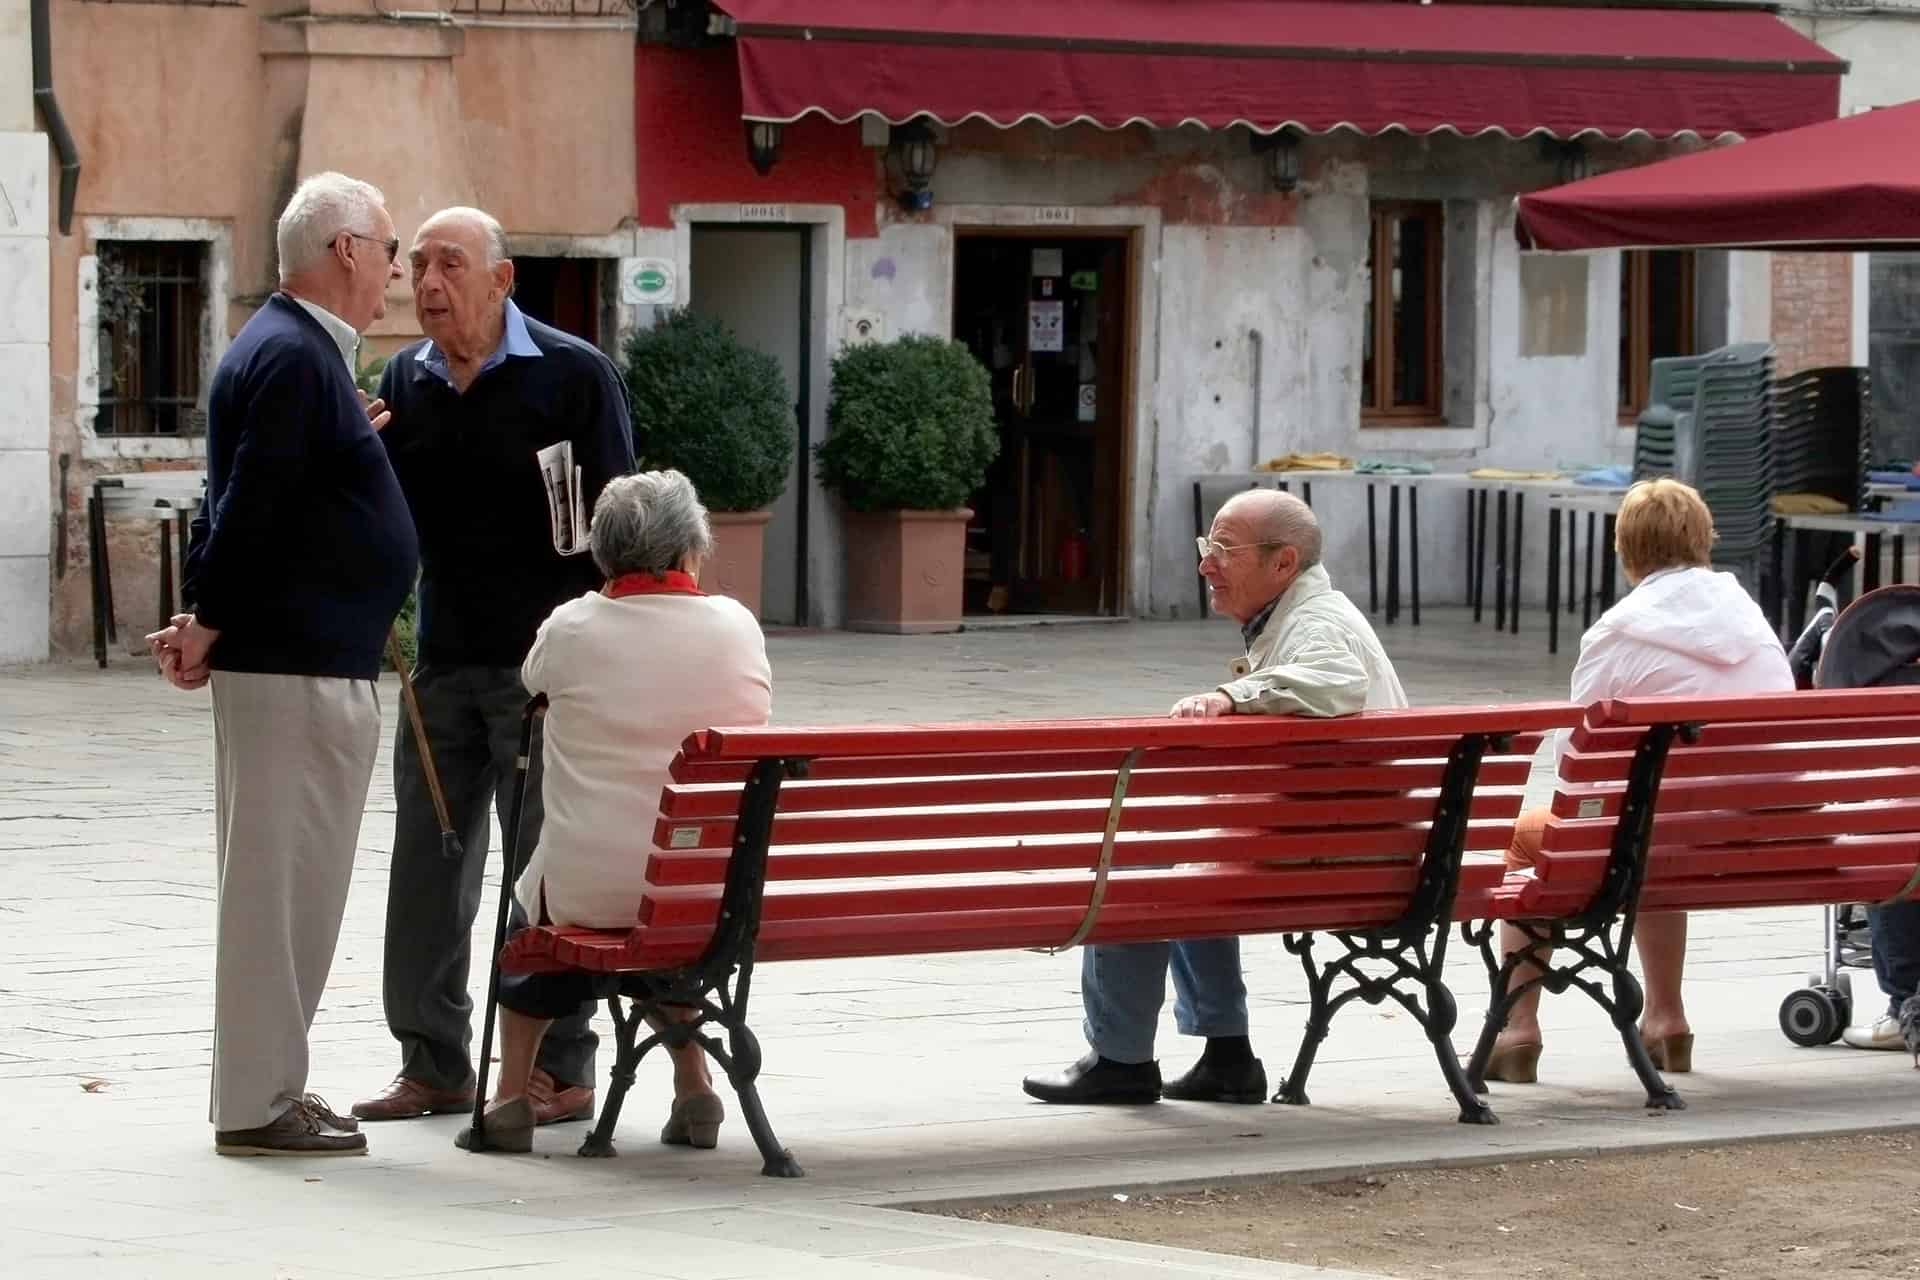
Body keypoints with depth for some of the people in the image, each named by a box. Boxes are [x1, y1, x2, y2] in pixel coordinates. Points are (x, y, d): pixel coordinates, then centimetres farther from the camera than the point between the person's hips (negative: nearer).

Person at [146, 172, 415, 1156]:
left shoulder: (298, 350, 18)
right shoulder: (292, 357, -16)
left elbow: (244, 500, 19)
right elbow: (250, 506, -20)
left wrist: (210, 621, 13)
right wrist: (209, 628, -12)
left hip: (315, 663, 10)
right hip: (293, 666, -10)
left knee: (295, 884, 14)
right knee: (278, 879, -7)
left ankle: (267, 1087, 20)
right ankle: (258, 1105, -4)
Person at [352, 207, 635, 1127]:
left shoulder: (574, 376, -5)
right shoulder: (405, 384, 10)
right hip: (441, 662, 5)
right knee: (426, 869, 6)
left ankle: (561, 1069, 5)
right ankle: (434, 1064, 15)